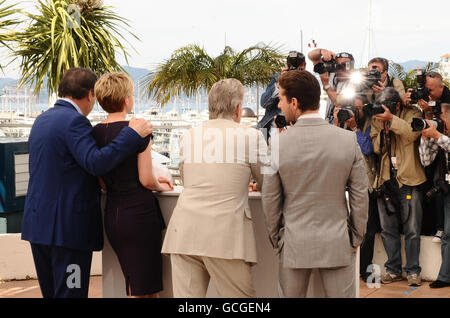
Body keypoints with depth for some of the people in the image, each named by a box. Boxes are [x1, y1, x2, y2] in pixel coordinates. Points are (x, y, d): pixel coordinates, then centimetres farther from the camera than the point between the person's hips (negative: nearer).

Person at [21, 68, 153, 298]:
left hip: (38, 223, 9)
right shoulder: (74, 121, -14)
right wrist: (133, 134, -20)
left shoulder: (41, 120, 15)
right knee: (70, 293, -3)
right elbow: (96, 162, -26)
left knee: (50, 293, 15)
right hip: (68, 226, -9)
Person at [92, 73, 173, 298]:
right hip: (139, 213, -7)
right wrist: (161, 187, 9)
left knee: (133, 285, 18)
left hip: (111, 214, 7)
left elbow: (102, 183, 12)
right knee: (145, 289, 1)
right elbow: (146, 180, -13)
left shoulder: (95, 133, 6)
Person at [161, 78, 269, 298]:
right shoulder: (251, 136, 1)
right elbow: (266, 185, 10)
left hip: (184, 232, 4)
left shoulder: (189, 136, 12)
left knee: (187, 295, 5)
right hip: (225, 234, -4)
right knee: (241, 296, 6)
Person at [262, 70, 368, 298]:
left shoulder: (278, 144, -11)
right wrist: (356, 237, 10)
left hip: (294, 244, 0)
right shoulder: (348, 140, -8)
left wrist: (275, 239, 10)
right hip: (337, 244, 1)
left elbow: (270, 199, -3)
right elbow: (360, 195, -3)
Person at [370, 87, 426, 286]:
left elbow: (413, 133, -18)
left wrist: (391, 119, -25)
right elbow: (376, 148, 3)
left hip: (408, 180, -4)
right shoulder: (377, 120, 10)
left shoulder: (412, 114, 1)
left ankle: (413, 270, 10)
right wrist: (384, 130, -13)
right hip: (386, 180, 4)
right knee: (388, 229, 8)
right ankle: (393, 270, 18)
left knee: (412, 230, -1)